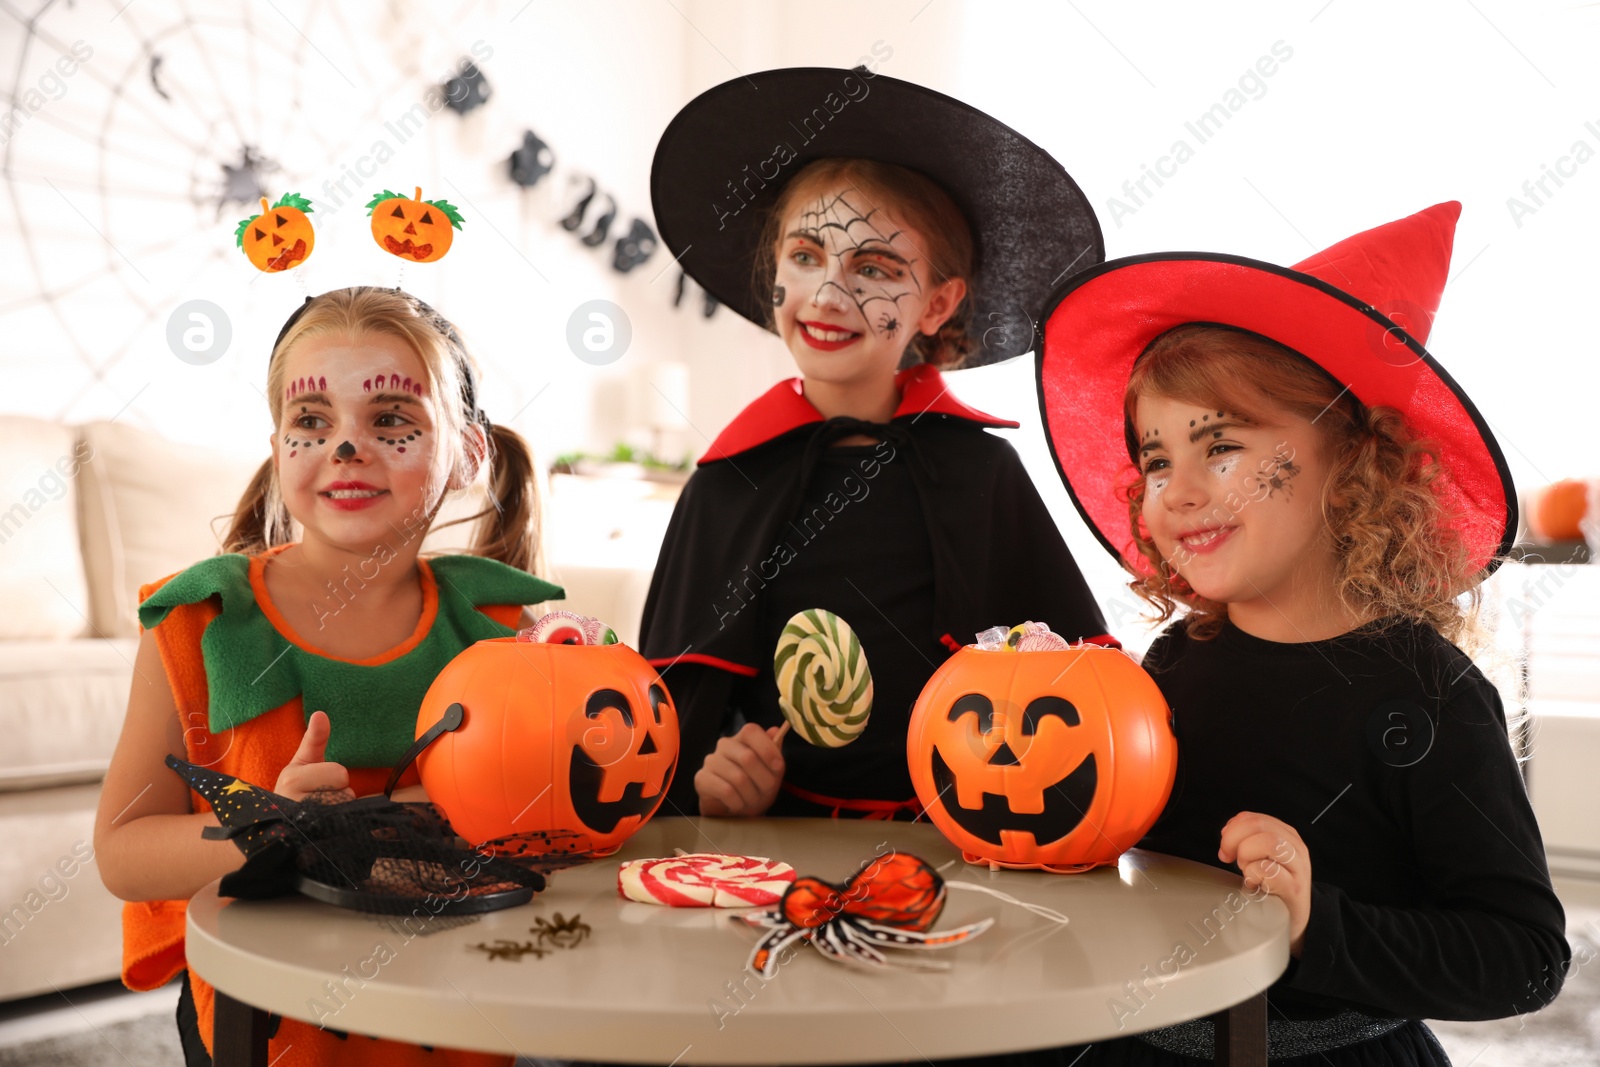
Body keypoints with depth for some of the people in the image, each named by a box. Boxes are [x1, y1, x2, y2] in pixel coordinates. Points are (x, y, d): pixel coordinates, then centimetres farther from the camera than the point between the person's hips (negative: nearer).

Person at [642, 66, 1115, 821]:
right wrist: (703, 782, -10)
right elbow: (676, 692, 8)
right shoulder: (728, 482, 5)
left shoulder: (981, 471, 4)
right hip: (773, 842, 2)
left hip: (946, 841, -2)